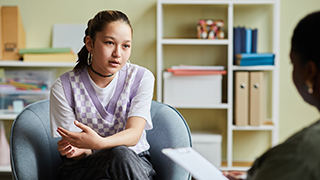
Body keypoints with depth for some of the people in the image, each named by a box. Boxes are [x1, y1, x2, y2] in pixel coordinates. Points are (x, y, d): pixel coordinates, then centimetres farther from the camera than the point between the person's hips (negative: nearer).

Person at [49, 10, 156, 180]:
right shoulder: (63, 87, -7)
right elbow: (71, 144, -6)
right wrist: (82, 150, -33)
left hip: (135, 163, 2)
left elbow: (134, 134, -16)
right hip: (83, 166, -1)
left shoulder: (142, 78, -5)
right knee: (120, 155, -35)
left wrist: (99, 142, -38)